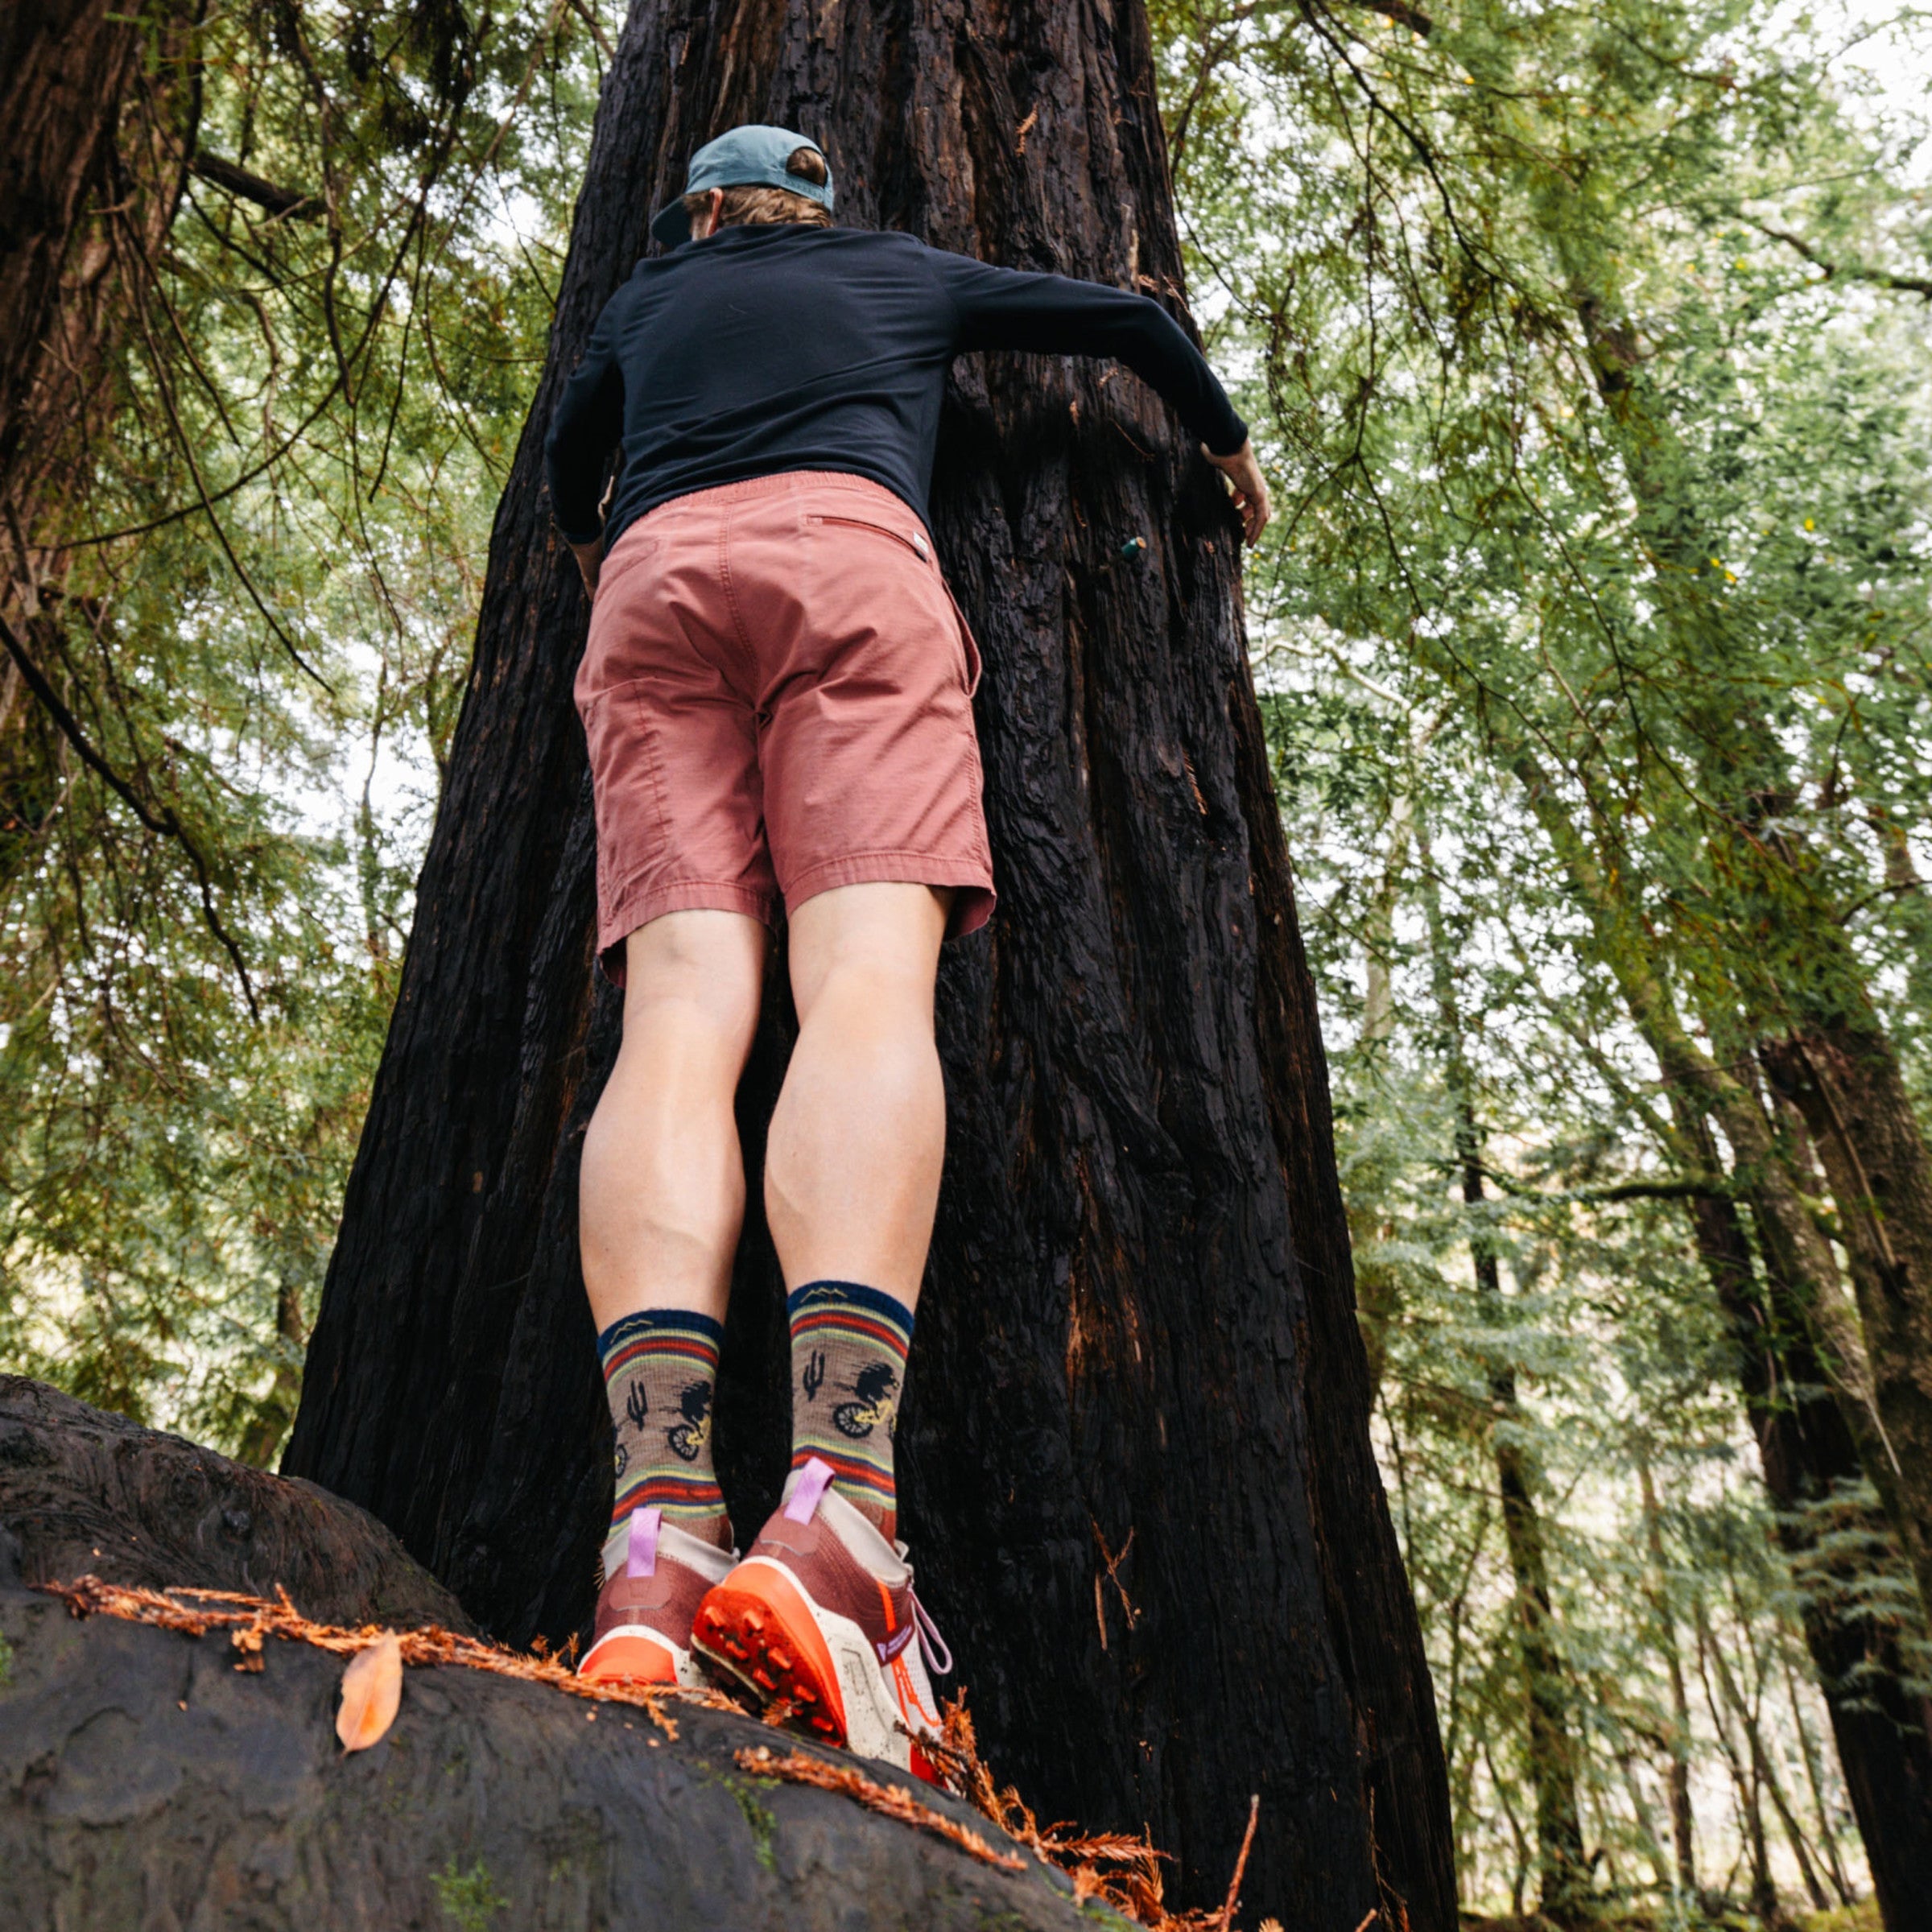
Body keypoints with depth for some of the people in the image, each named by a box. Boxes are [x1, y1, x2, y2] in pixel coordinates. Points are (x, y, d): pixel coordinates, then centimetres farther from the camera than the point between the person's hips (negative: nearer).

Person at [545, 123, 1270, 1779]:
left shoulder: (649, 300, 36)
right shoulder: (908, 274, 33)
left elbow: (569, 458, 50)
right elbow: (1129, 318, 35)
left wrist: (593, 551, 71)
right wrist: (1227, 441, 51)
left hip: (657, 582, 2)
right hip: (845, 550, -2)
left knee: (684, 1017, -18)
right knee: (871, 984, -24)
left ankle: (658, 1547, -38)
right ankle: (834, 1522, -45)